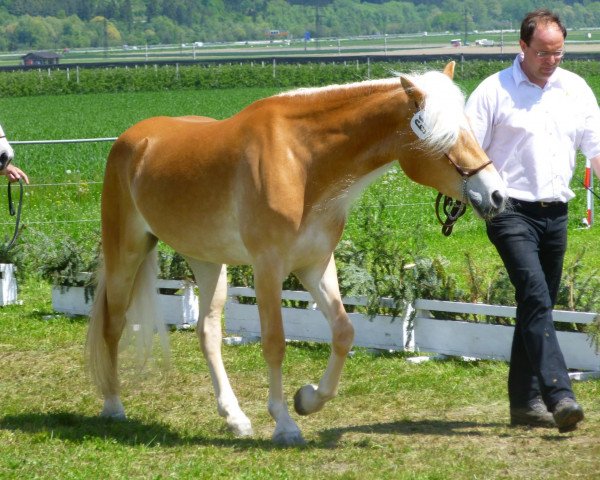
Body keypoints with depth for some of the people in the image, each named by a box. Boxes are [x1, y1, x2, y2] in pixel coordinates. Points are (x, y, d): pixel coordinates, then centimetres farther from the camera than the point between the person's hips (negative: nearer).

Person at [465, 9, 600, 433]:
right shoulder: (495, 91, -3)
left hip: (556, 214, 5)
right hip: (513, 212, -5)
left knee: (538, 307, 11)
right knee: (536, 298, -18)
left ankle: (525, 401, 18)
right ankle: (560, 396, -28)